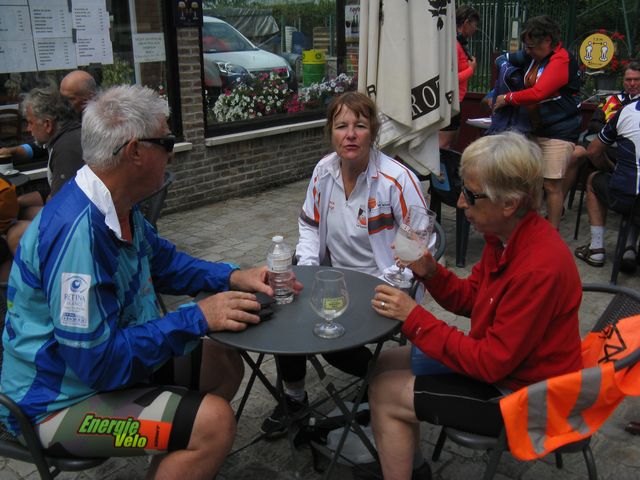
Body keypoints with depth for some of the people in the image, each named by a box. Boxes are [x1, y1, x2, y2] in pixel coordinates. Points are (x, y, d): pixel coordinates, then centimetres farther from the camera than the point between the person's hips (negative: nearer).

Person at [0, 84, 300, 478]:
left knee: (224, 361, 12)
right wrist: (198, 318, -23)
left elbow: (164, 262, 14)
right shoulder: (78, 231, -31)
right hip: (62, 400, -9)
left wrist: (233, 277, -1)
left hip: (104, 358, 9)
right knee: (213, 422, -24)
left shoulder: (119, 208, -2)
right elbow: (99, 361, -29)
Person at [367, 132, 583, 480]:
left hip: (522, 398, -9)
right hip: (501, 363, 9)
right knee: (386, 365, 8)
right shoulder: (507, 236, -4)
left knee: (385, 393, -9)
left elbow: (490, 363, -26)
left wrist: (414, 318, -22)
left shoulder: (539, 269, -31)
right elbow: (470, 299, 7)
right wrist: (430, 272, -12)